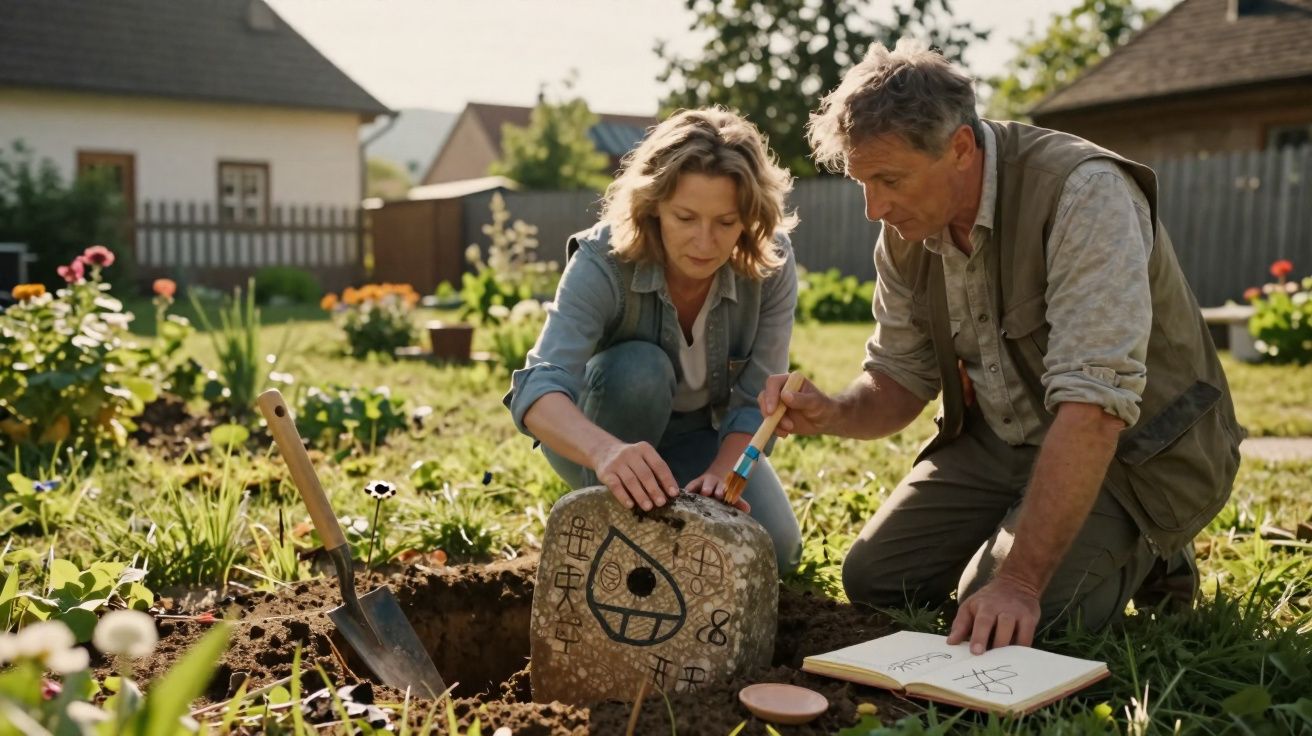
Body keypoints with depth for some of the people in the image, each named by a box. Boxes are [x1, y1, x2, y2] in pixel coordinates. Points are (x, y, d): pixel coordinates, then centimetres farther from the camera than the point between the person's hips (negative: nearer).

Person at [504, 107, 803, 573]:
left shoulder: (772, 264, -24)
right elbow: (537, 388, -46)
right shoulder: (603, 262, -33)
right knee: (639, 369, -35)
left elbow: (757, 400, -18)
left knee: (774, 550, -16)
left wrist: (719, 473, -36)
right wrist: (607, 451, -66)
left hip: (702, 434, 3)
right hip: (594, 436, -3)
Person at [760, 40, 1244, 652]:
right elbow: (900, 380, 3)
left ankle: (1145, 555, 7)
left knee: (999, 634, -22)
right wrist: (831, 414, -21)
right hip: (1000, 440, 7)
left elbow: (1093, 405, -35)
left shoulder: (1082, 192, -29)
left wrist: (1020, 580, -36)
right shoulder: (906, 231, -5)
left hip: (1132, 449, -6)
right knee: (873, 577, -2)